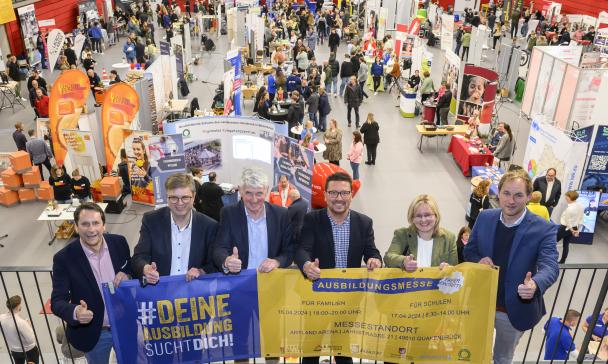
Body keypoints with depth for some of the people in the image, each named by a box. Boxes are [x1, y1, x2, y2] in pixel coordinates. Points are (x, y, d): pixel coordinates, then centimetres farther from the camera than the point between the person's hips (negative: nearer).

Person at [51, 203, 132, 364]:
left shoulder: (119, 242, -11)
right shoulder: (64, 258, -18)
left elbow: (134, 270, 3)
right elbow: (57, 301, -17)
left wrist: (127, 275, -20)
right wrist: (75, 313, -38)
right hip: (94, 333, -2)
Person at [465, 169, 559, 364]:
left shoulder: (543, 229, -17)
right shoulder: (485, 217, -6)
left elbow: (550, 266, -26)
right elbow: (469, 251, 4)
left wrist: (535, 284, -48)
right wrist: (478, 260, -19)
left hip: (514, 310, -2)